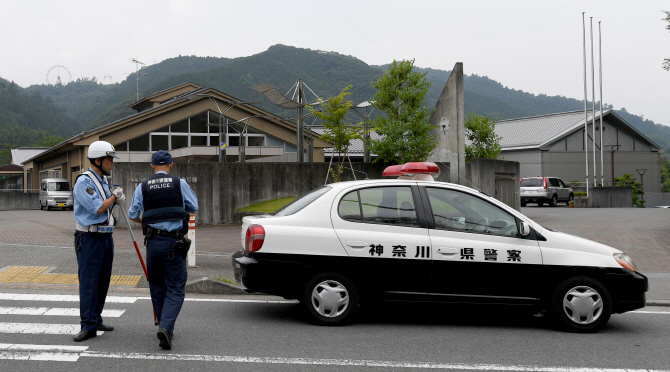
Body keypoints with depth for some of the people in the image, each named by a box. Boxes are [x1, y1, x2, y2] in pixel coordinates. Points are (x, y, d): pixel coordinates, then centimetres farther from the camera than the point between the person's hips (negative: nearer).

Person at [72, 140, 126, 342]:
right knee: (88, 282, -8)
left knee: (103, 281, 12)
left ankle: (96, 320, 21)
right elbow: (97, 208, -20)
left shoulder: (103, 181, 15)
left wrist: (117, 200, 6)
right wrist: (114, 196, -7)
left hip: (106, 237, 9)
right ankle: (88, 326, -6)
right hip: (89, 238, -9)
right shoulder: (84, 182, -13)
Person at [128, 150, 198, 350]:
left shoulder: (142, 187, 4)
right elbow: (193, 207, 10)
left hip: (153, 242, 2)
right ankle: (166, 327, -18)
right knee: (175, 289, 1)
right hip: (174, 243, -2)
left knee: (157, 288, 16)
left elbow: (132, 215, 9)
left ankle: (165, 328, 24)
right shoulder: (180, 184, -1)